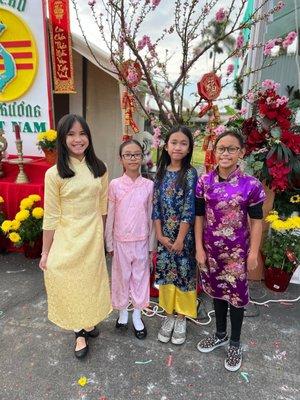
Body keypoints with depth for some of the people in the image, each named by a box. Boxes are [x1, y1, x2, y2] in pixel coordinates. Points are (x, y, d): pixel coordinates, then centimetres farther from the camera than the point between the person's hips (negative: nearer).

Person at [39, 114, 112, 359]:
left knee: (91, 281, 17)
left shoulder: (99, 169, -1)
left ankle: (89, 322, 44)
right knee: (69, 283, 11)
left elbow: (102, 207, 7)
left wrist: (100, 236, 12)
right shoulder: (54, 174, -10)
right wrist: (46, 252, -3)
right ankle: (80, 332, 35)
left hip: (92, 237, 3)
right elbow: (51, 217, -7)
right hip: (66, 239, -2)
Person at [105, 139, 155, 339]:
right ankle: (123, 312, 38)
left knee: (140, 277, 13)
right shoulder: (115, 185, -7)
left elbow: (150, 216, 1)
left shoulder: (149, 185, -5)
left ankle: (137, 316, 33)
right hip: (121, 241, -1)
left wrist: (151, 244, 4)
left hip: (141, 241, 1)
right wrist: (109, 244, 2)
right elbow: (110, 217, -1)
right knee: (122, 277, 15)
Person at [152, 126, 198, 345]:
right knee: (166, 272, 13)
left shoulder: (190, 173, -9)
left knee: (184, 272, 9)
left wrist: (180, 238, -14)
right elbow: (156, 205, 2)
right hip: (164, 235, 4)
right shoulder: (161, 173, 3)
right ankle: (169, 314, 33)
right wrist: (160, 235, -4)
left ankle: (181, 317, 29)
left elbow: (189, 208, -13)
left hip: (184, 234, -3)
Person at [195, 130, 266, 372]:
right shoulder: (204, 182, -5)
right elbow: (199, 217, -1)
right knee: (217, 292, 19)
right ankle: (220, 335, 43)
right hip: (212, 249, 3)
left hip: (237, 250, -2)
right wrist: (199, 248, -2)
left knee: (236, 295, 12)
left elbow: (256, 221, -6)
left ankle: (235, 344, 36)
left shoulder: (251, 185, -12)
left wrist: (253, 253, -6)